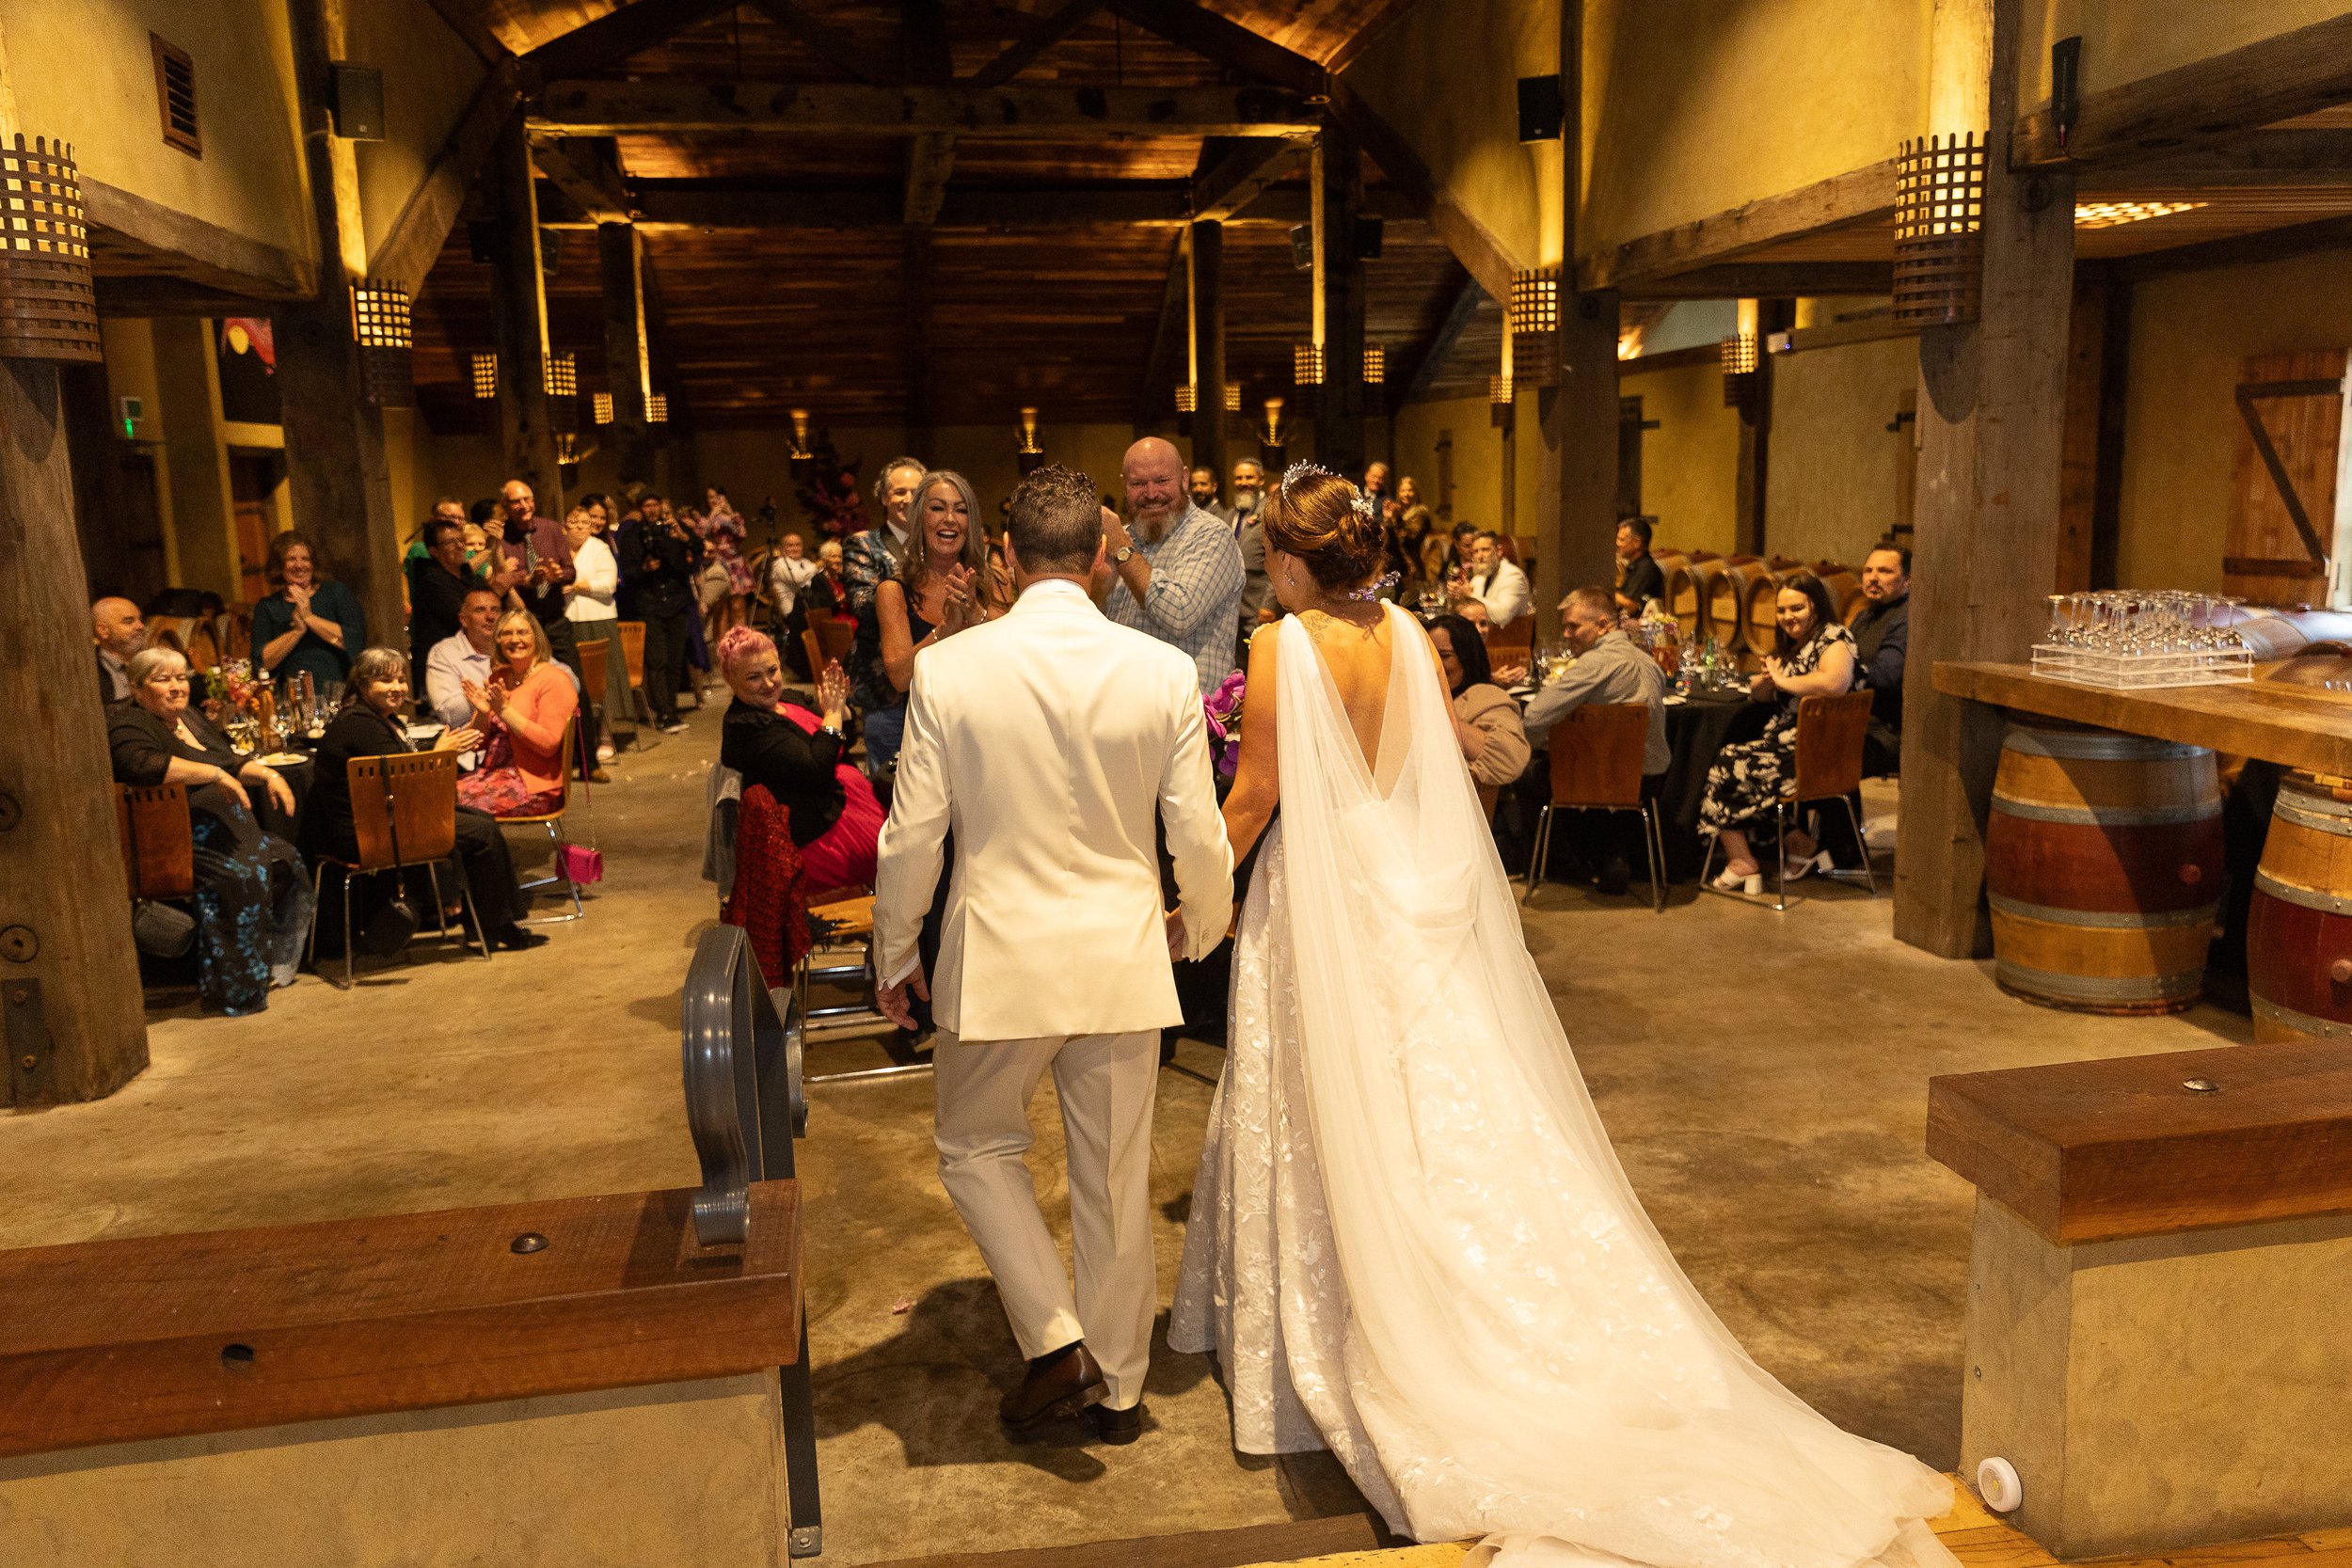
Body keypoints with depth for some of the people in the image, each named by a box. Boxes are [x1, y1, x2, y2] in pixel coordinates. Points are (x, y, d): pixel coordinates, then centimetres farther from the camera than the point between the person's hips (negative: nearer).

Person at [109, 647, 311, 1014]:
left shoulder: (189, 717, 21)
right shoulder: (127, 723, -6)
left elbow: (231, 760, 27)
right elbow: (140, 764, -28)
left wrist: (268, 774, 6)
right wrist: (215, 773, -27)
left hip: (226, 828, 10)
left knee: (286, 862, -7)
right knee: (242, 874, -31)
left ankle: (271, 963, 2)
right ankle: (236, 986, -24)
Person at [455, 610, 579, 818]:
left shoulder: (553, 680, -6)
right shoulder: (497, 678, 14)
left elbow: (549, 744, -17)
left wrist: (505, 711, -20)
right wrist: (482, 714, -6)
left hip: (533, 785, -6)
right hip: (492, 773, 6)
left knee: (461, 803, -24)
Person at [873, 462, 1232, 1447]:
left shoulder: (949, 671, -12)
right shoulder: (1164, 672, -9)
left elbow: (911, 837, -7)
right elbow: (1199, 837, -4)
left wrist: (894, 957, 9)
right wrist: (1202, 925, 17)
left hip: (998, 959, -1)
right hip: (1123, 959, 2)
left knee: (977, 1149, 23)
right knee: (1115, 1180, 16)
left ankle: (1056, 1341, 13)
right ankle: (1117, 1387, 31)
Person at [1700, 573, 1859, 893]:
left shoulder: (1833, 638, -9)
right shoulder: (1788, 645, 18)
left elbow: (1835, 681, -31)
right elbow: (1759, 694, 21)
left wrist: (1783, 680, -16)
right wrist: (1766, 678, -3)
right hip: (1785, 738, 9)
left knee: (1731, 765, -13)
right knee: (1728, 761, -6)